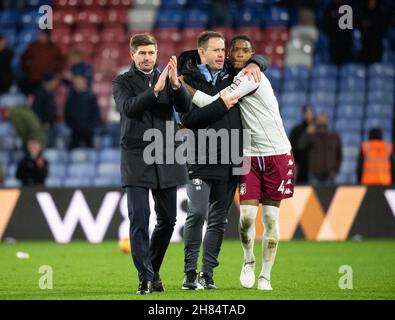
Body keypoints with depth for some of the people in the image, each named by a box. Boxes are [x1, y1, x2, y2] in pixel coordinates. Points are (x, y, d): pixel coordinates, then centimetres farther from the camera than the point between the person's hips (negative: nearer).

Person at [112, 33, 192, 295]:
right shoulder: (122, 82, 3)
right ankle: (146, 279, -11)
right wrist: (155, 90, -29)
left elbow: (185, 106, -5)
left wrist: (176, 84, -23)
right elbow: (128, 107, -16)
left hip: (166, 159, 3)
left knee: (167, 219, 7)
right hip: (136, 158, -3)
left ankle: (153, 269, 25)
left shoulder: (167, 78, 10)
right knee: (139, 219, -11)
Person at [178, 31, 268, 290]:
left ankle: (207, 273, 11)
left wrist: (254, 64, 3)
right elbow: (188, 119, -16)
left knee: (219, 220, 6)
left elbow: (261, 59, 26)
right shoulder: (188, 80, -4)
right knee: (197, 214, -14)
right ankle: (190, 273, -8)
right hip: (201, 159, -5)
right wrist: (222, 105, -18)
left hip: (230, 161, 5)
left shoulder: (229, 73, 11)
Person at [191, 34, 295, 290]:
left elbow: (215, 105, -19)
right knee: (247, 215, -7)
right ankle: (249, 260, 19)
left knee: (270, 217, -1)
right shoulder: (235, 78, 10)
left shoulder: (250, 75, -14)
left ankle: (265, 276, 8)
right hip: (251, 155, 5)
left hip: (277, 154, -5)